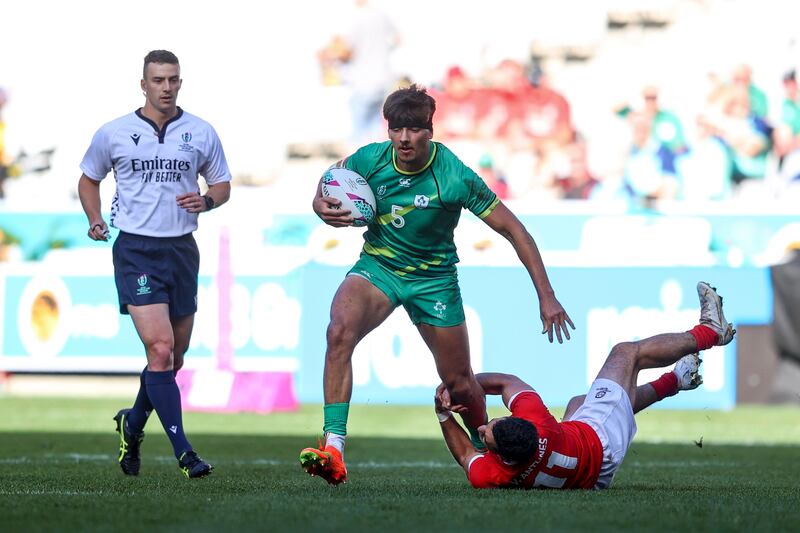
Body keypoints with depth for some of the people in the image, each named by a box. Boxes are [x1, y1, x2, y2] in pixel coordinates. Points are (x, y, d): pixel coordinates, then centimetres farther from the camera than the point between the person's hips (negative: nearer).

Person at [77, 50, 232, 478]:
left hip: (182, 249, 4)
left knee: (174, 357, 11)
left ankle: (132, 424, 38)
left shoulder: (201, 133, 5)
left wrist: (206, 200, -8)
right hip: (135, 250, -4)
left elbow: (222, 184, 14)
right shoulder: (113, 134, 1)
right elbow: (89, 179, 15)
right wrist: (95, 220, -1)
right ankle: (183, 453, -16)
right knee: (160, 349, -17)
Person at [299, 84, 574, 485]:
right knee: (340, 331, -30)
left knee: (459, 383, 7)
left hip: (434, 279, -1)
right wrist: (321, 206, -18)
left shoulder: (455, 177, -23)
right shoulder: (371, 159, -16)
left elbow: (512, 229, -16)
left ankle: (487, 450, 42)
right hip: (377, 267, 1)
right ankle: (333, 450, -34)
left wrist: (546, 296, -19)